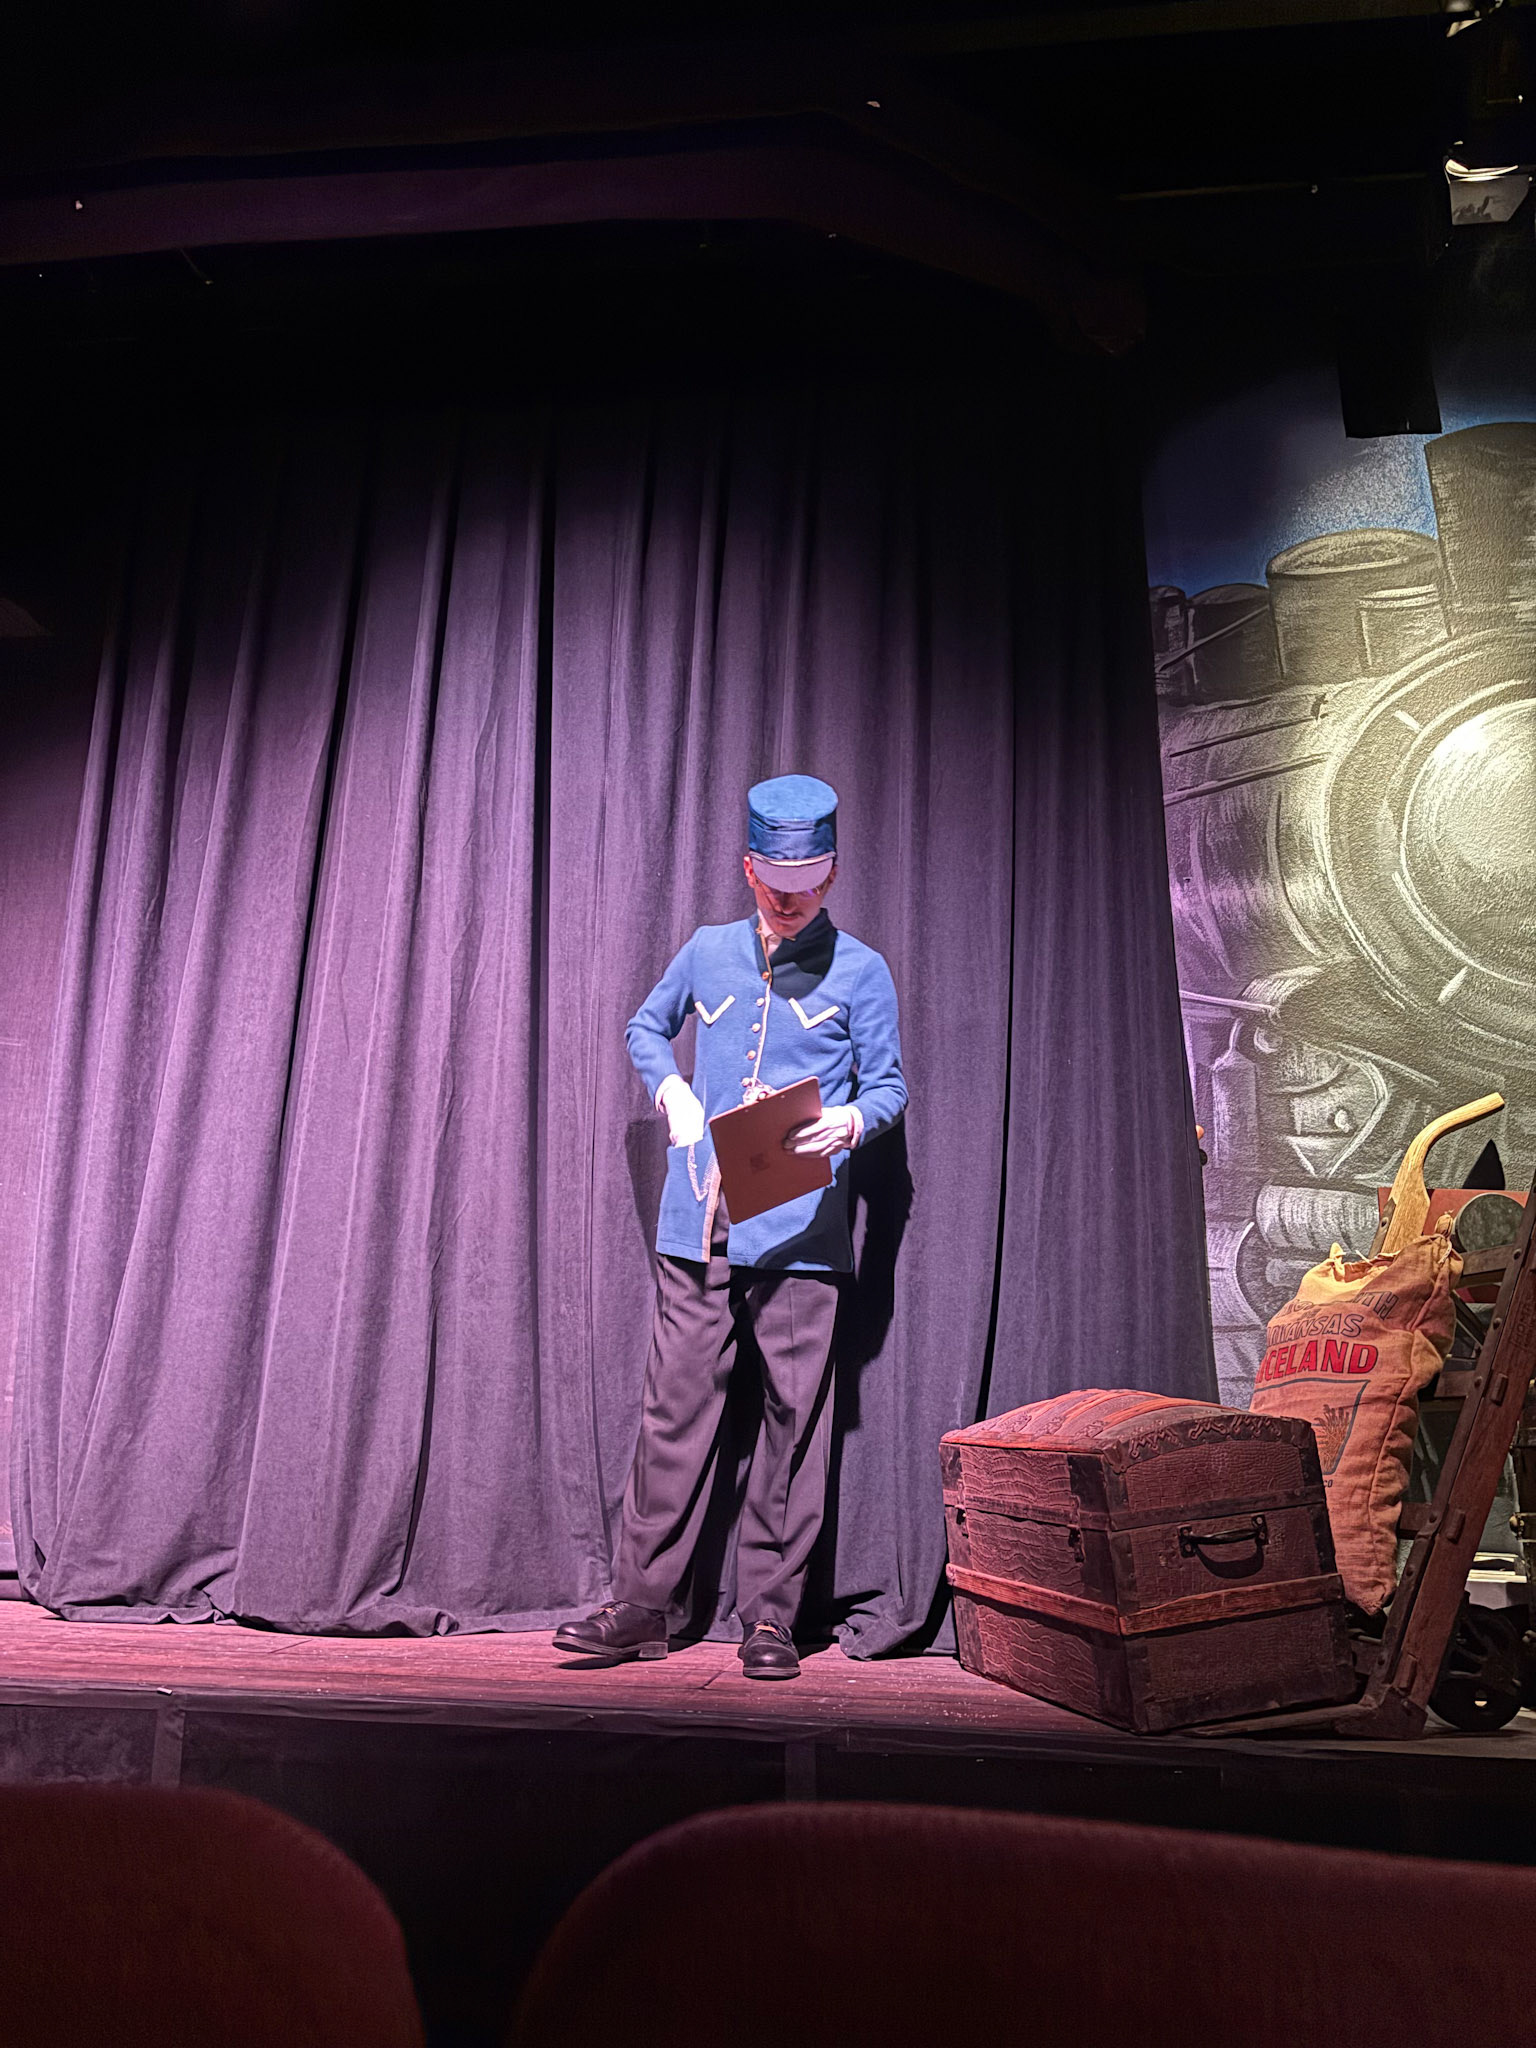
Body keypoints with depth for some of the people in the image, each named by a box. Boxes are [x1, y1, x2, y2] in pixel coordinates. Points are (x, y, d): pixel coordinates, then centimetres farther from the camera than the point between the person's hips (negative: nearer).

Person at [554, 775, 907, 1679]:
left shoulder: (860, 972, 5)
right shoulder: (709, 952, 13)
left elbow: (889, 1085, 7)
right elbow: (646, 1027, 27)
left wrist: (848, 1121, -15)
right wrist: (673, 1094, 8)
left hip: (801, 1230, -2)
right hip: (699, 1223, 2)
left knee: (794, 1419, 1)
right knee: (677, 1407, 4)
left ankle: (770, 1616, 12)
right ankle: (642, 1604, 13)